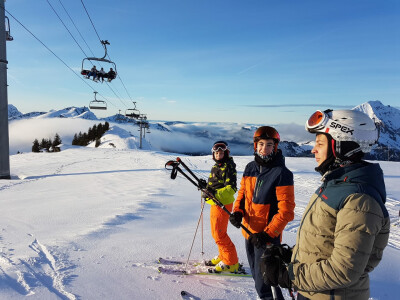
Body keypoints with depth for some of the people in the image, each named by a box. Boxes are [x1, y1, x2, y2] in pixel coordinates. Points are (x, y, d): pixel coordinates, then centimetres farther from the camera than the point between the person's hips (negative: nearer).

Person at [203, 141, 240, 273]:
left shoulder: (228, 167, -15)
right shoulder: (216, 166, 14)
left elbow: (231, 188, -23)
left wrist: (216, 193, -32)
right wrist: (207, 187, 16)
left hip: (222, 204, -10)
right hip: (215, 203, 10)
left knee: (219, 234, -6)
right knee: (216, 233, 18)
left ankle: (231, 263, 5)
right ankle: (223, 256, 33)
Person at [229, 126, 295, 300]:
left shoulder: (281, 173, -17)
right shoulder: (250, 168, 3)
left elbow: (286, 211, -18)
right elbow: (242, 192, 14)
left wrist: (267, 234, -22)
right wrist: (237, 212, -4)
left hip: (268, 237, -7)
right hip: (249, 231, 7)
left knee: (265, 281, 1)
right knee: (256, 274, 23)